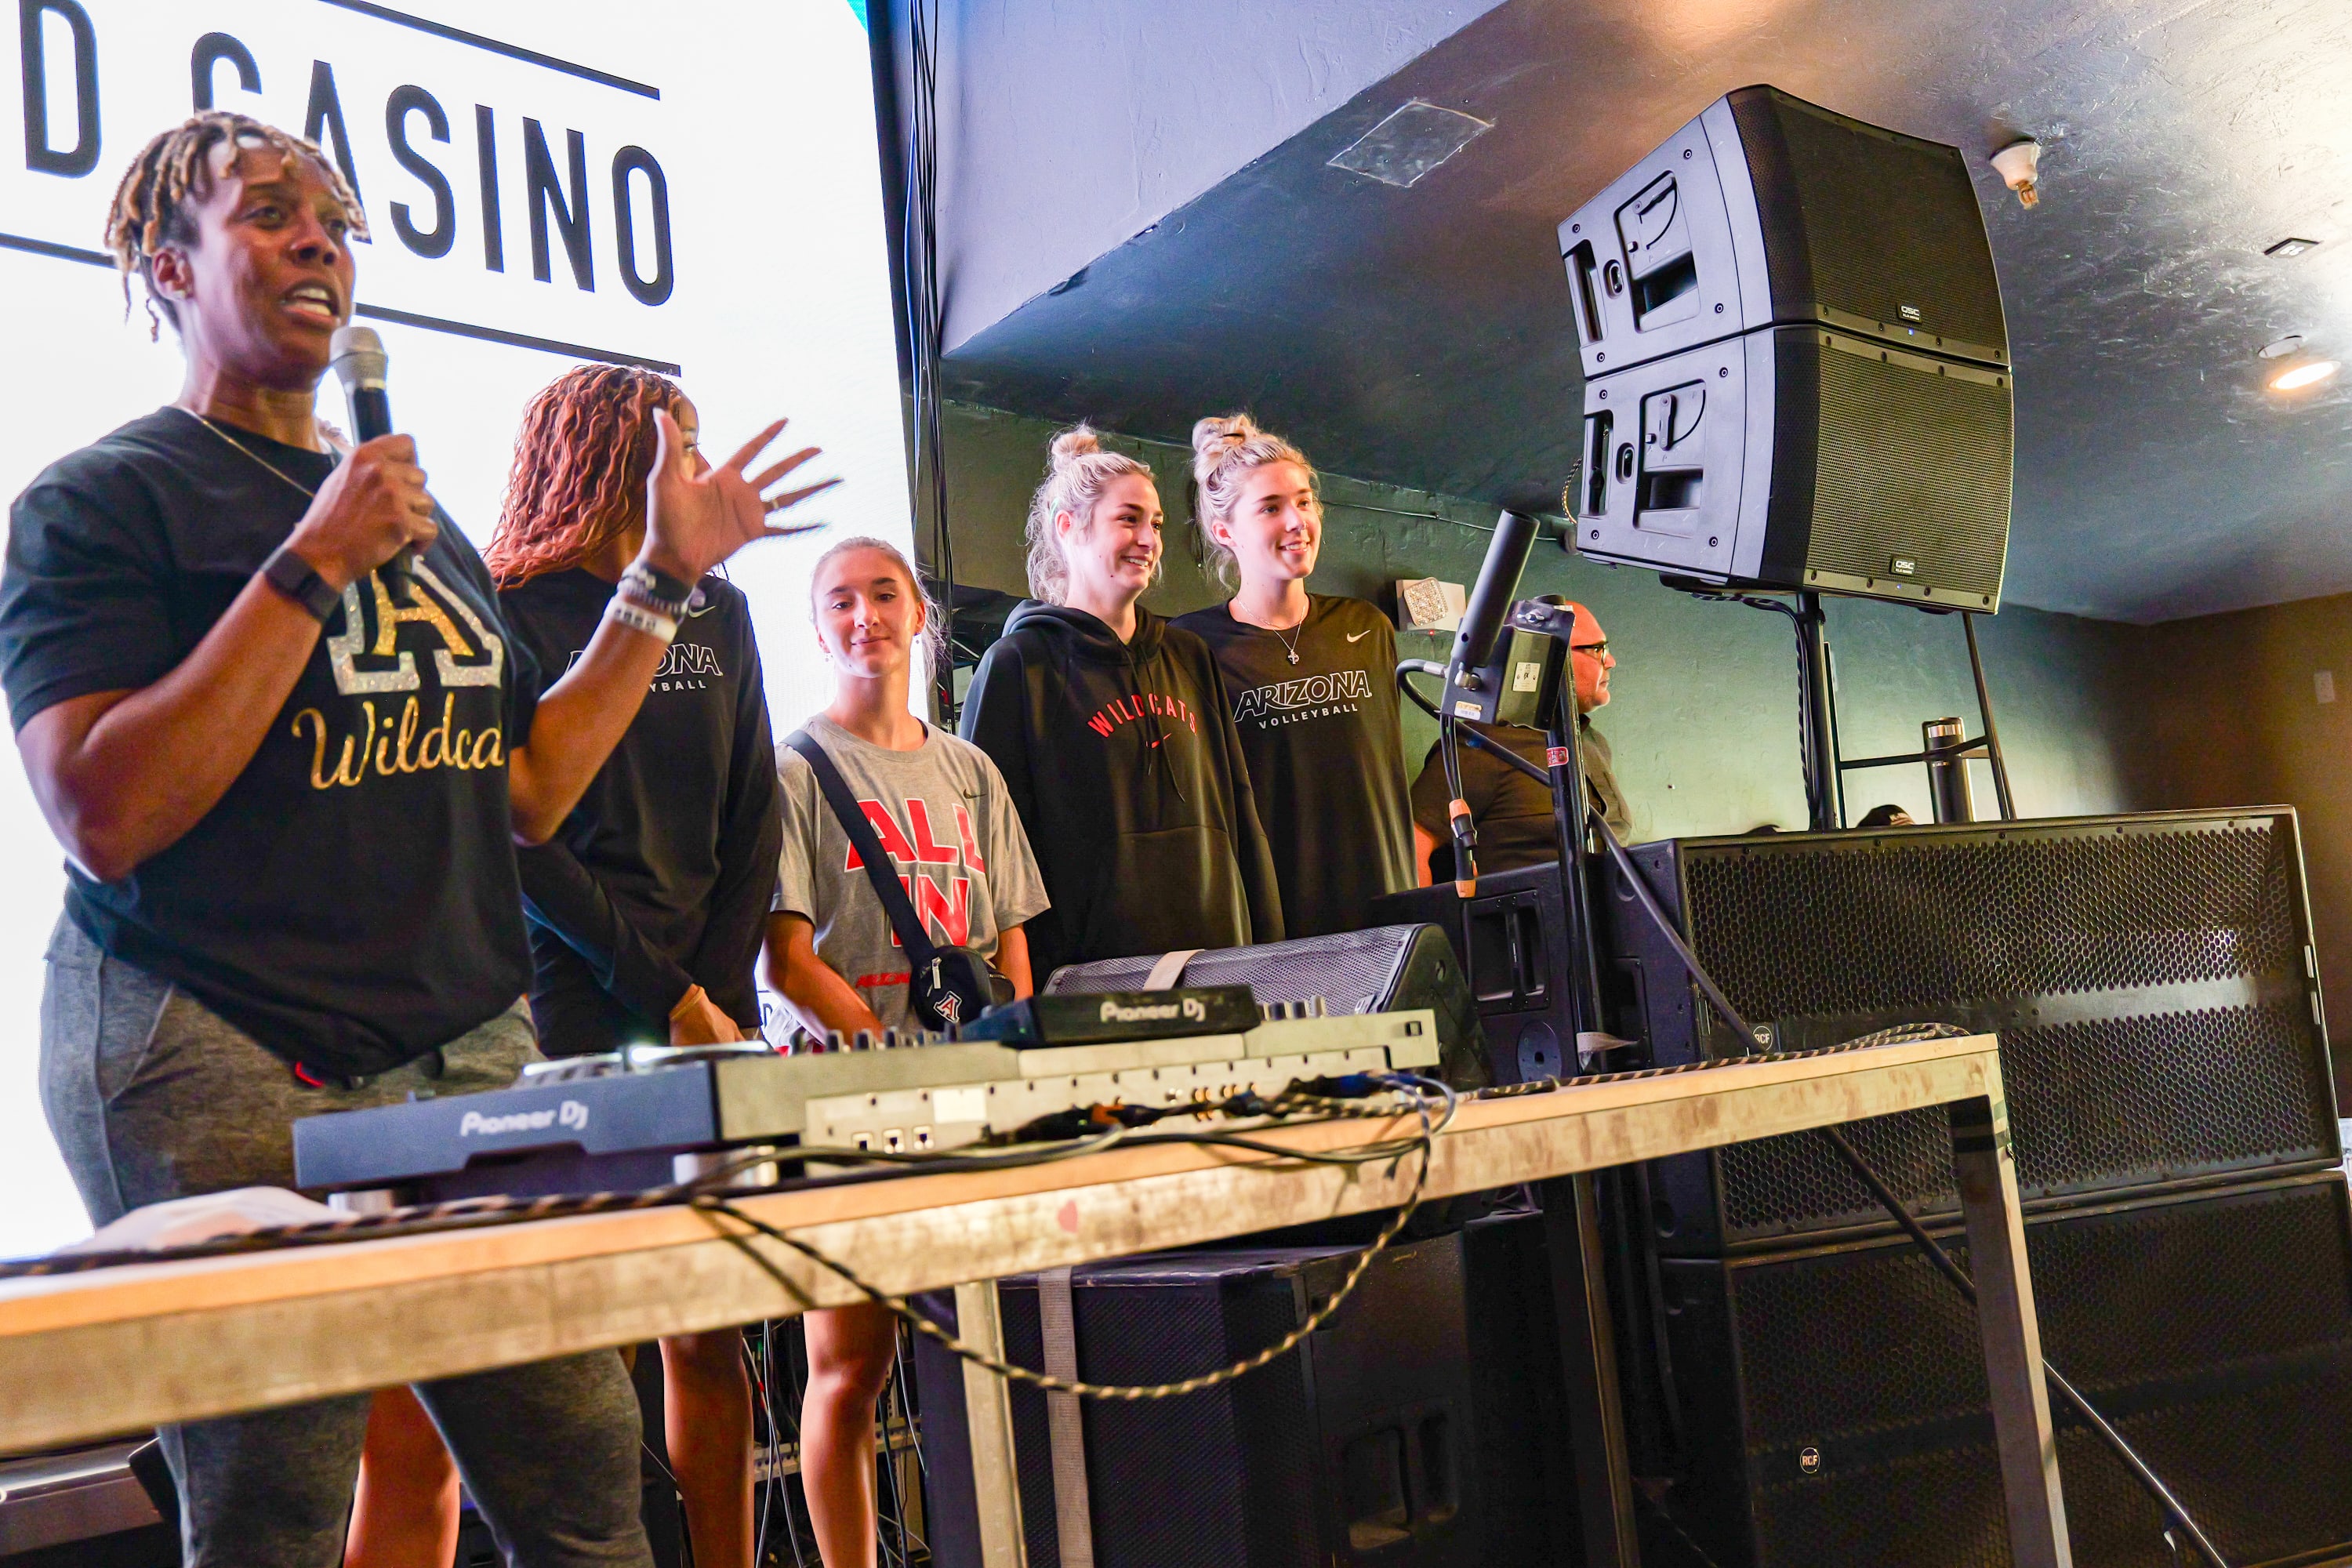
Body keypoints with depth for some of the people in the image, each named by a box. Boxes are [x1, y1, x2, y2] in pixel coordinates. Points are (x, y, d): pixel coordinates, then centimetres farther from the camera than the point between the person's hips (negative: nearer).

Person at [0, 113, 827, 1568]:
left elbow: (530, 792, 15)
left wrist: (663, 578, 11)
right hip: (227, 1066, -5)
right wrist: (314, 563, -15)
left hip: (471, 1048, 6)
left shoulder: (425, 523, 19)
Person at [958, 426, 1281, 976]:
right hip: (1091, 967, -5)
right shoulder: (1017, 665, -2)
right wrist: (1030, 981, -11)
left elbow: (1237, 811, 16)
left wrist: (1266, 950, 11)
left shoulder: (1190, 657, 15)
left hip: (1219, 957, 5)